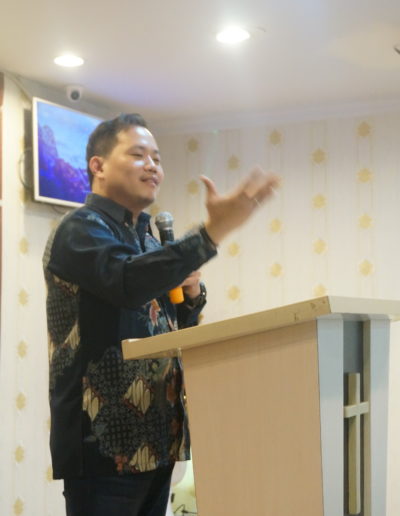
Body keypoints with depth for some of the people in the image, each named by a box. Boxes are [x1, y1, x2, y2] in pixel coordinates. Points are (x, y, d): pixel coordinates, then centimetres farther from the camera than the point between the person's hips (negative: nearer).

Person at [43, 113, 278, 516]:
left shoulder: (145, 238, 17)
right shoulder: (81, 229, -9)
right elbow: (128, 283, -30)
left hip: (155, 439, 8)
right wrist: (214, 230, -37)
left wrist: (192, 293, 3)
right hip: (105, 441, -8)